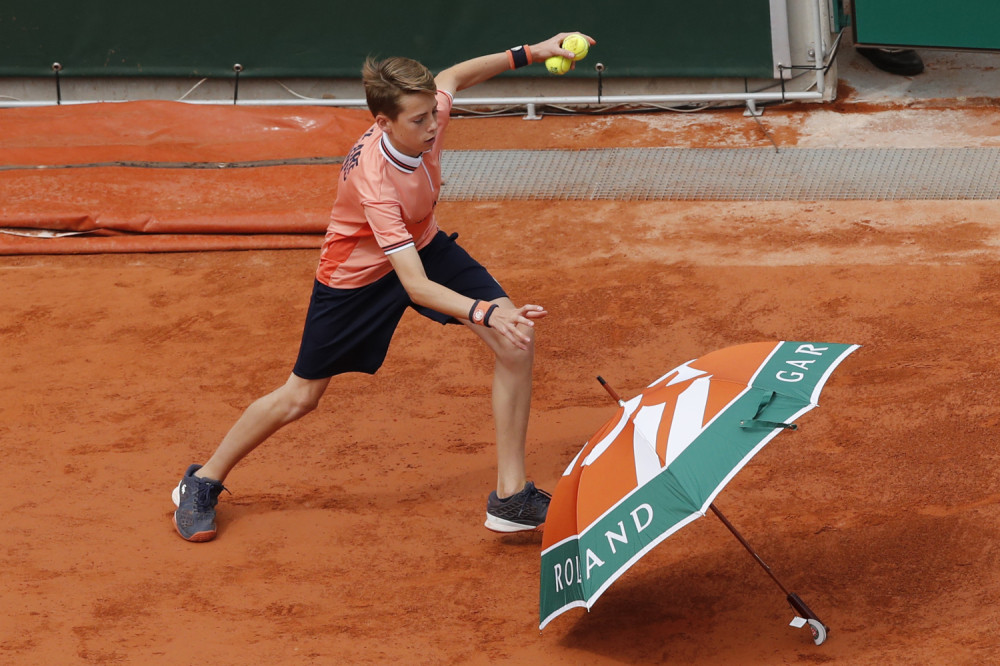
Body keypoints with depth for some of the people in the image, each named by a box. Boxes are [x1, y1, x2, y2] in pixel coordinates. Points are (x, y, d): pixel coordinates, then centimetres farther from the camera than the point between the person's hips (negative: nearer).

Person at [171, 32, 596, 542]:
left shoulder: (426, 114, -24)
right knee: (301, 396, 8)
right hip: (357, 274, -6)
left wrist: (528, 54, -5)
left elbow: (452, 77, 4)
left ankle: (511, 496, -5)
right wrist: (486, 314, -59)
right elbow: (415, 287, -46)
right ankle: (203, 483, 33)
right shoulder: (374, 181, -42)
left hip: (422, 246, 6)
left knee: (517, 342, -13)